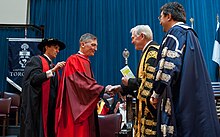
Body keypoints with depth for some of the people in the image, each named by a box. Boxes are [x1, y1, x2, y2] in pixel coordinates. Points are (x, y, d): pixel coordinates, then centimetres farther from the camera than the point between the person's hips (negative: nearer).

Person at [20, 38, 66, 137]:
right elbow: (34, 79, -18)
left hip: (51, 106, 6)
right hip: (38, 106, -6)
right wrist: (53, 70, -24)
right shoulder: (36, 60, -1)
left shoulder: (53, 66, 18)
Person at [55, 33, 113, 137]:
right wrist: (103, 89, -19)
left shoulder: (85, 62, 17)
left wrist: (103, 92, 10)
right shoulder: (74, 60, -11)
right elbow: (83, 84, -21)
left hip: (85, 110, 9)